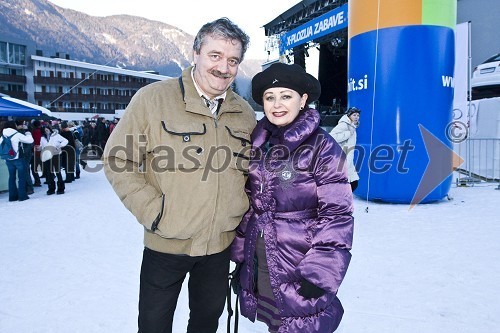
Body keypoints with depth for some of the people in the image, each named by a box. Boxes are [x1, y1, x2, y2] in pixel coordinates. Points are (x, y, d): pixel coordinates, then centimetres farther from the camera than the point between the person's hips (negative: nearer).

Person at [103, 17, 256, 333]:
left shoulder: (245, 113, 2)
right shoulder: (153, 98, -12)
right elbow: (118, 160, -10)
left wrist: (242, 211, 3)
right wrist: (153, 210, -16)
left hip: (221, 245, 4)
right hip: (165, 243, -3)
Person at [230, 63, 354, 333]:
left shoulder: (322, 147, -11)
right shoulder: (258, 143, 5)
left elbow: (336, 216, -13)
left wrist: (319, 275, -16)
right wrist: (240, 258, 11)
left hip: (300, 270, -5)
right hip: (258, 266, 5)